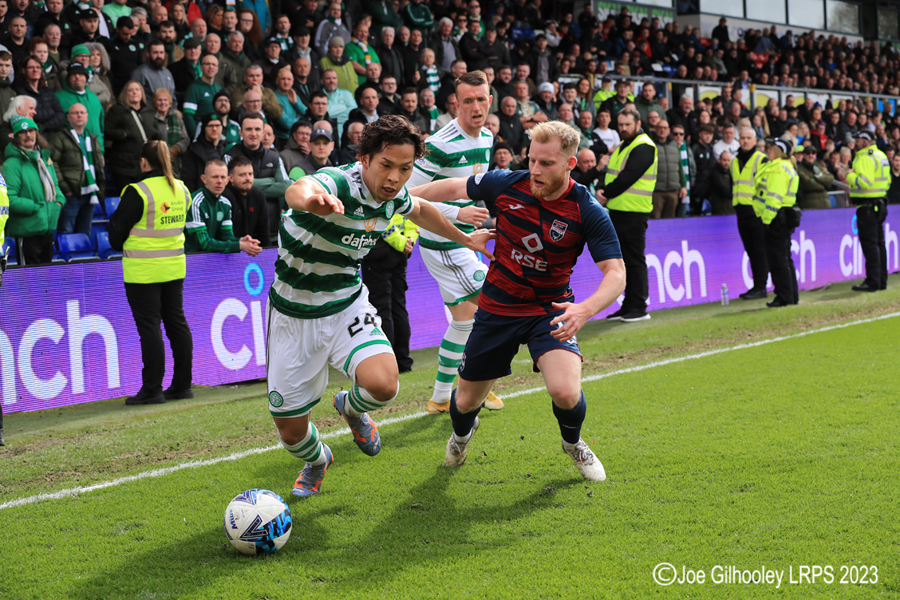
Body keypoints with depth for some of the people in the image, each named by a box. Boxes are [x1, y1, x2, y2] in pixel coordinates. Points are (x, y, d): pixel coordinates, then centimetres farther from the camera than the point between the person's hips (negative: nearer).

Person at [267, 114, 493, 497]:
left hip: (347, 306, 4)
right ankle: (317, 460, 42)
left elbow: (420, 210, 21)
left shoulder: (392, 196, -6)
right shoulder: (339, 184, -27)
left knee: (383, 385, -26)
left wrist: (465, 238, 30)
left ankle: (351, 407, 13)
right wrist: (309, 198, -77)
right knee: (290, 430, 3)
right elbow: (298, 189, -53)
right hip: (295, 316, -4)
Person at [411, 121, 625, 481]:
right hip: (496, 308, 2)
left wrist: (585, 310, -39)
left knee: (565, 392, -26)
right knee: (466, 402, 11)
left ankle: (573, 443, 12)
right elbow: (455, 187, 5)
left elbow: (616, 273, -20)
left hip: (551, 310, -2)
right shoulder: (506, 185, -13)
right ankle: (462, 431, 51)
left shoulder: (588, 212, -19)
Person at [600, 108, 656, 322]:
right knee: (623, 260, 11)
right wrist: (603, 192, -3)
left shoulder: (643, 147, -11)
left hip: (634, 212, -9)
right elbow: (611, 173, 17)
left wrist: (606, 194, -11)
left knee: (635, 260, -6)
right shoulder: (623, 146, 19)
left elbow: (627, 177, -19)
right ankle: (628, 306, 17)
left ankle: (639, 308, -3)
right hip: (618, 209, 9)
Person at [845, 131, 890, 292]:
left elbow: (864, 181, -26)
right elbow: (887, 181, 20)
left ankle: (873, 281, -8)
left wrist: (850, 176, -11)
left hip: (867, 206, -10)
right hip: (880, 204, 10)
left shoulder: (865, 158, -15)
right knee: (879, 243, 13)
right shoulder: (881, 156, 16)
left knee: (869, 243, -8)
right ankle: (881, 281, 17)